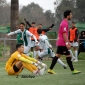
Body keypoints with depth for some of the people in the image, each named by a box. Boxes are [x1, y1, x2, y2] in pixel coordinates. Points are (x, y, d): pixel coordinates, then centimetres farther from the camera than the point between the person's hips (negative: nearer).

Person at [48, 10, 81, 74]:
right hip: (63, 43, -10)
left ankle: (50, 69, 11)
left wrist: (68, 42, 23)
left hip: (60, 43, 10)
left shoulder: (64, 23, 17)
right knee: (68, 56, -5)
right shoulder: (64, 24, -15)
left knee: (57, 55, 10)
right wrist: (67, 43, -22)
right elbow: (64, 34, -20)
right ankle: (73, 70, 0)